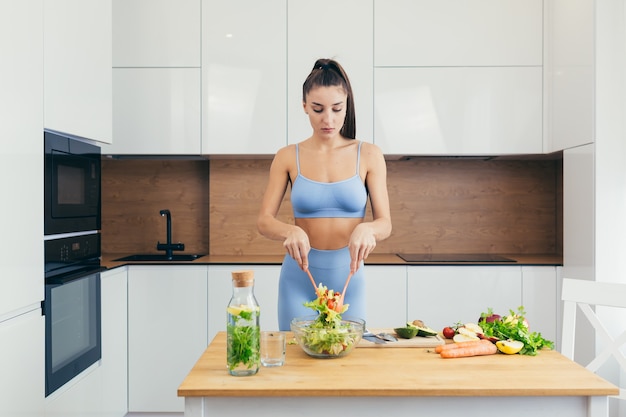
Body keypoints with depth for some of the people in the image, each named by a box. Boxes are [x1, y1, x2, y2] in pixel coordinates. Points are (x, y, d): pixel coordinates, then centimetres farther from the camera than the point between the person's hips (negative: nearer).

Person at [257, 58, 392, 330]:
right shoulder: (288, 157, -1)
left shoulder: (369, 155, -2)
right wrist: (291, 231, -27)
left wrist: (366, 229, -27)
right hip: (299, 277, 0)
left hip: (348, 276, 1)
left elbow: (385, 223, -5)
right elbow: (264, 221, -5)